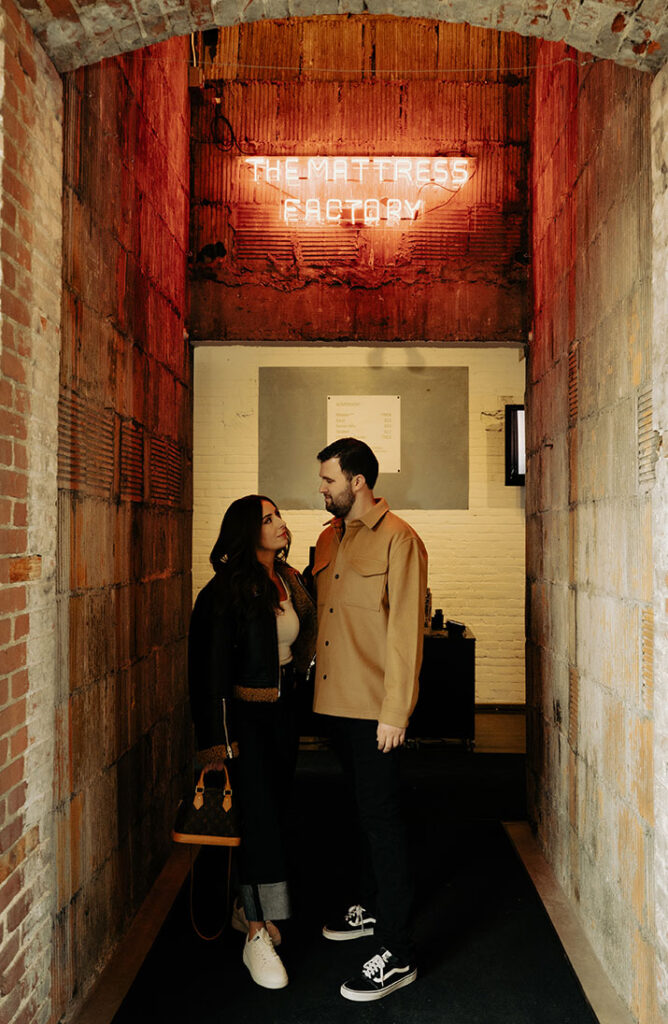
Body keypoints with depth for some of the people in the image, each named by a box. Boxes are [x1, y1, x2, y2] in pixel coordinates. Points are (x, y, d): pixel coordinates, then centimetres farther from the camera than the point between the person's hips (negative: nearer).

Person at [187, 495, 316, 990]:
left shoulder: (290, 581, 7)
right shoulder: (226, 591, -14)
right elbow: (211, 668, -14)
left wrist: (293, 698, 15)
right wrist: (217, 740, -15)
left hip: (283, 709, 7)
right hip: (245, 711, -6)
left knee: (272, 811, 11)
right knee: (261, 812, -8)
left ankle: (249, 908, 29)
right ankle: (258, 935, 2)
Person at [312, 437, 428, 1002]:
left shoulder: (398, 539, -11)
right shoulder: (329, 538, 12)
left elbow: (405, 629, -16)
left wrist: (395, 710, -18)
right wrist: (311, 681, 11)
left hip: (375, 707, -7)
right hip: (337, 700, 7)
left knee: (381, 819, -2)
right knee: (364, 811, 21)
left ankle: (397, 954, 7)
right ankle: (371, 907, 39)